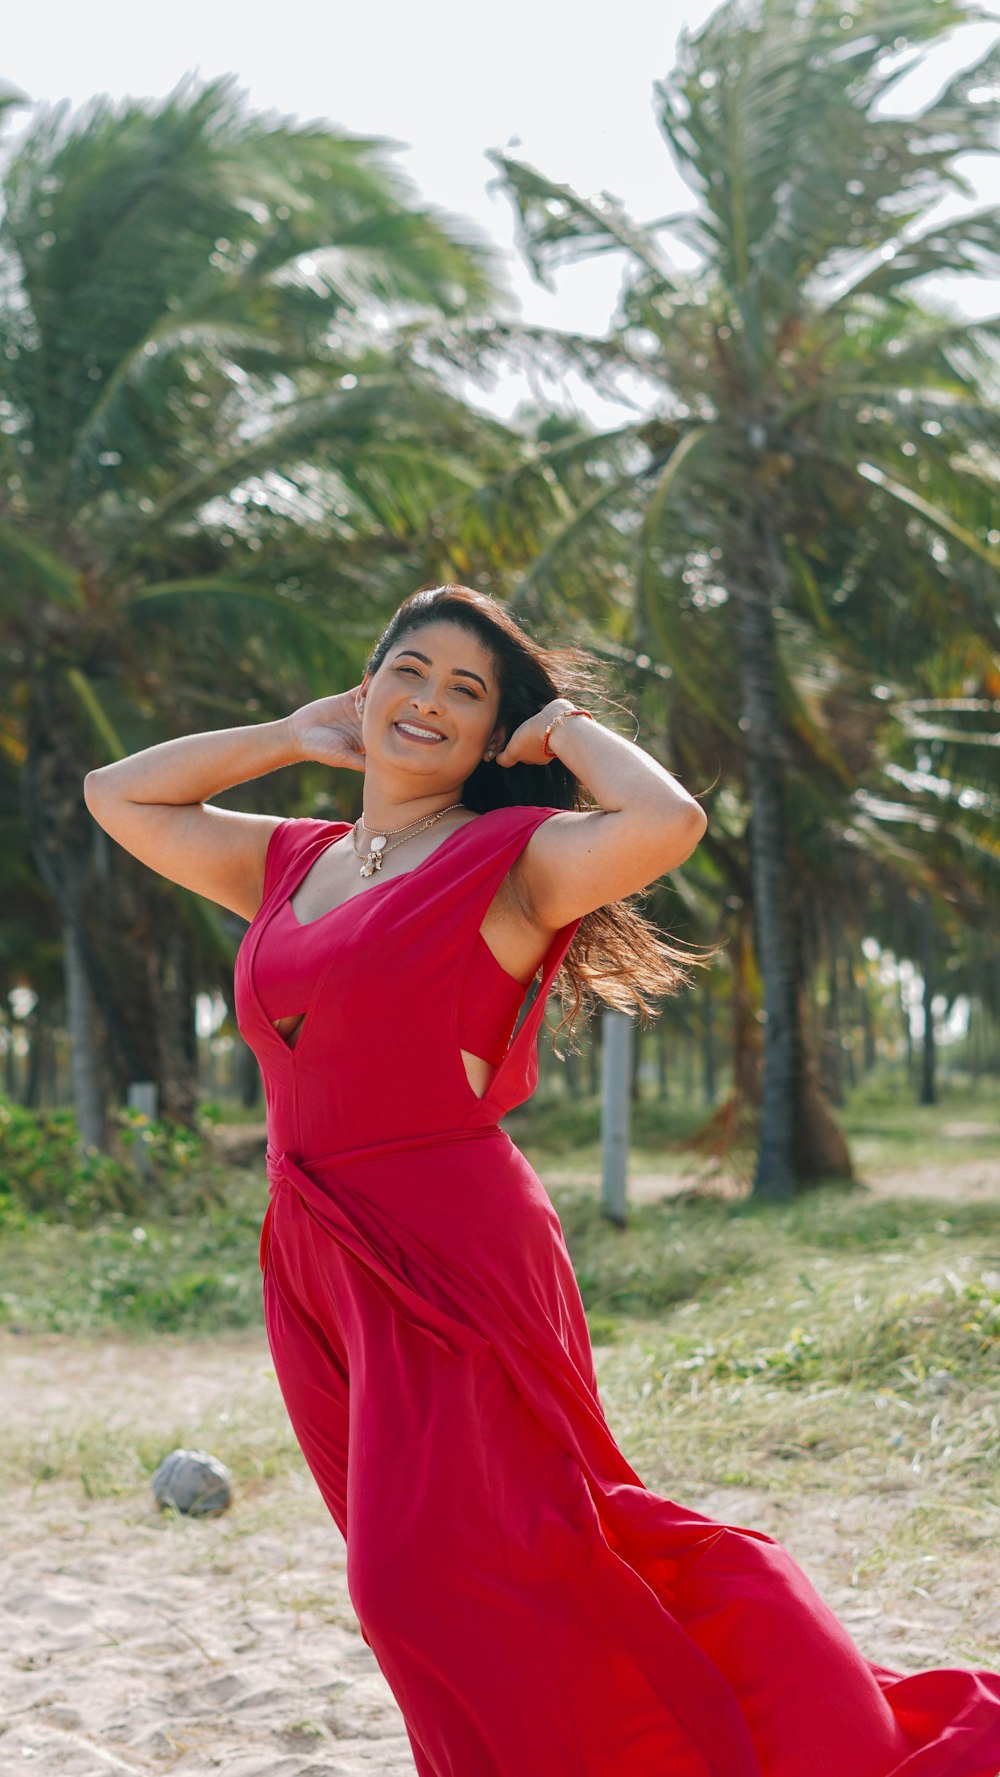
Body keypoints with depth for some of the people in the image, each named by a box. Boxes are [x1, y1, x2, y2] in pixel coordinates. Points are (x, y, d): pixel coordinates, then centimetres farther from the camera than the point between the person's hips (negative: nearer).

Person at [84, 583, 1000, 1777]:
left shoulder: (507, 860, -7)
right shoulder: (291, 864, 13)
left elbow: (667, 824, -26)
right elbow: (118, 795, 23)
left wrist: (569, 725, -8)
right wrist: (298, 735, 16)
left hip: (452, 1260, -7)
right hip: (318, 1268, 7)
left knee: (435, 1575, -10)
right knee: (419, 1579, 13)